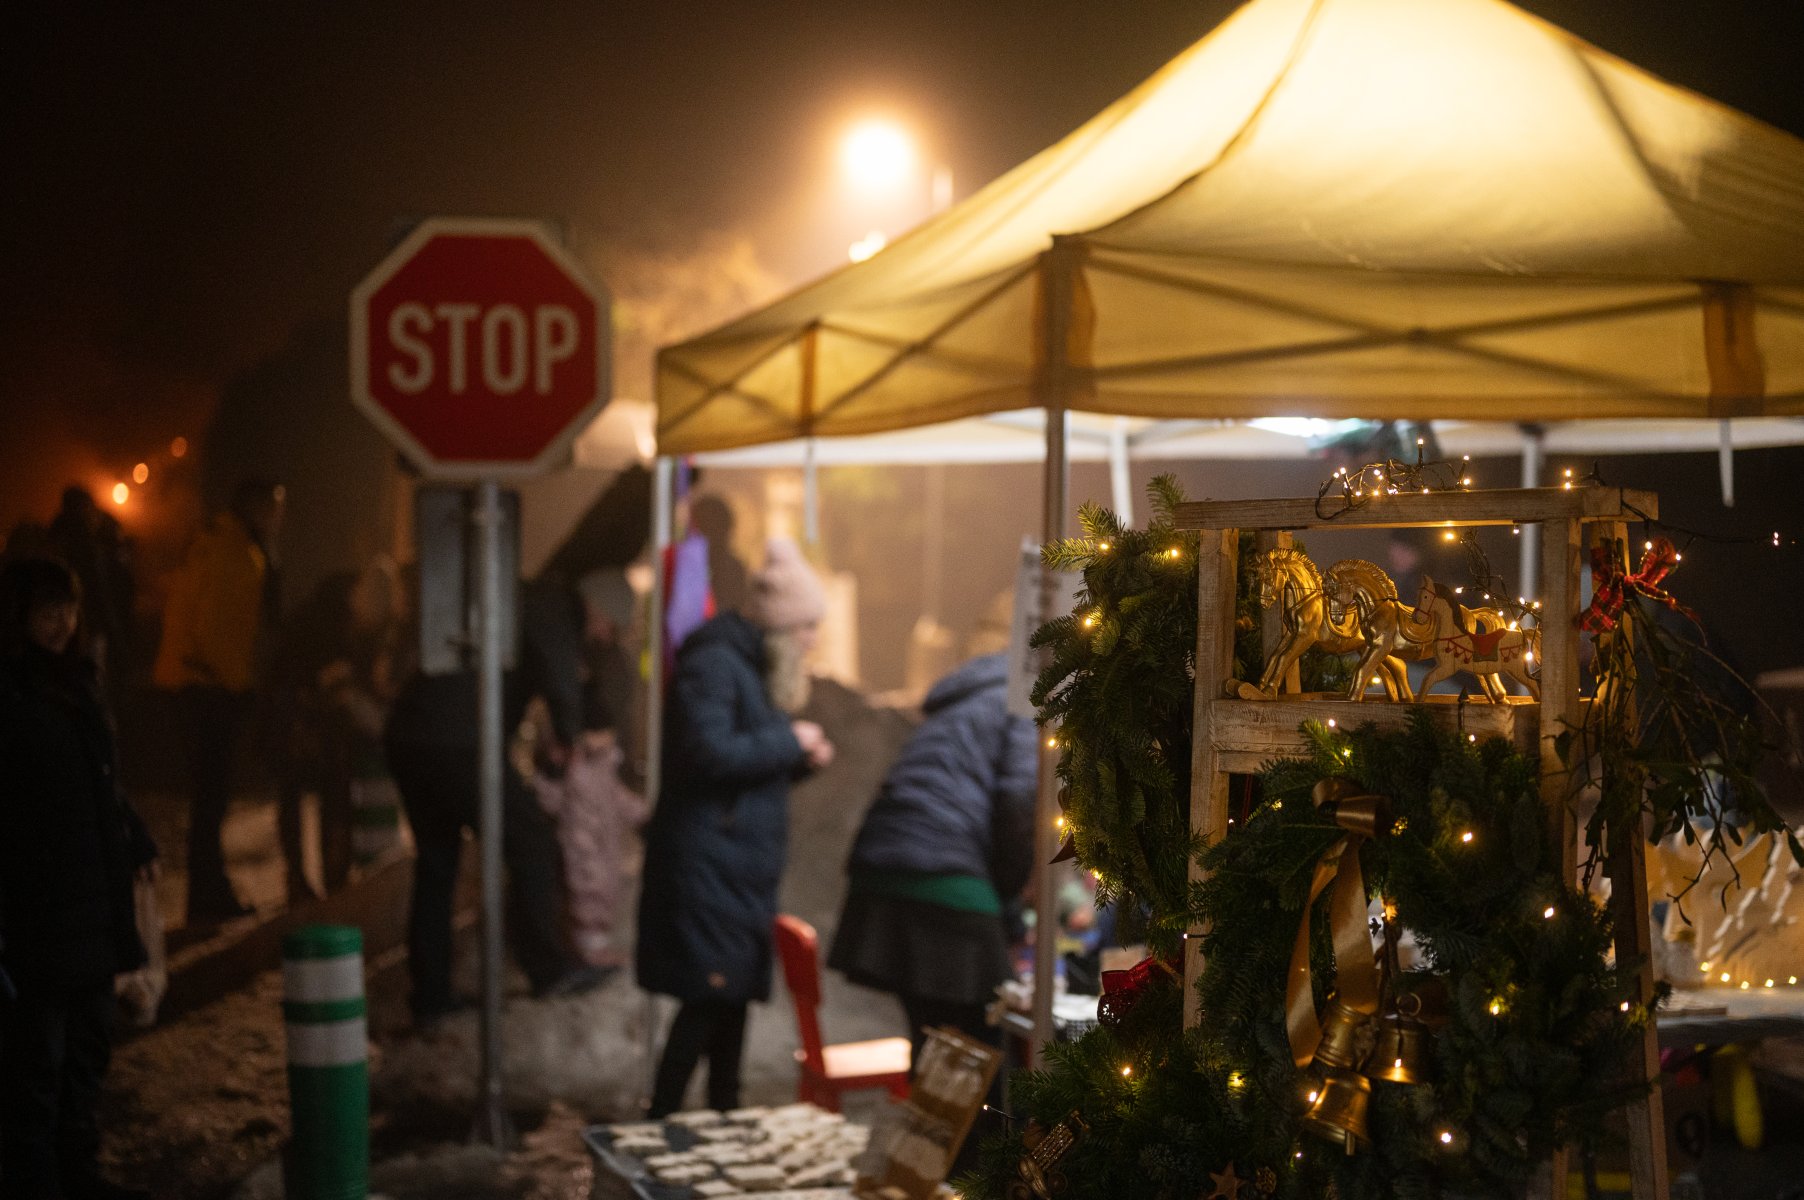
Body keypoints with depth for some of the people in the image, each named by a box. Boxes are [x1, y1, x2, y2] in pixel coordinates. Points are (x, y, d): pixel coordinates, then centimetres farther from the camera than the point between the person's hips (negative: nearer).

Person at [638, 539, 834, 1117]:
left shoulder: (755, 665, 16)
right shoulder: (713, 663, -16)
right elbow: (711, 753, -26)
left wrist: (800, 757, 4)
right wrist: (787, 742, -15)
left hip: (741, 864, 10)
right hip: (706, 863, -10)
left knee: (734, 994, 14)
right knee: (708, 997, -9)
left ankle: (724, 1113, 23)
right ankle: (660, 1121, -1)